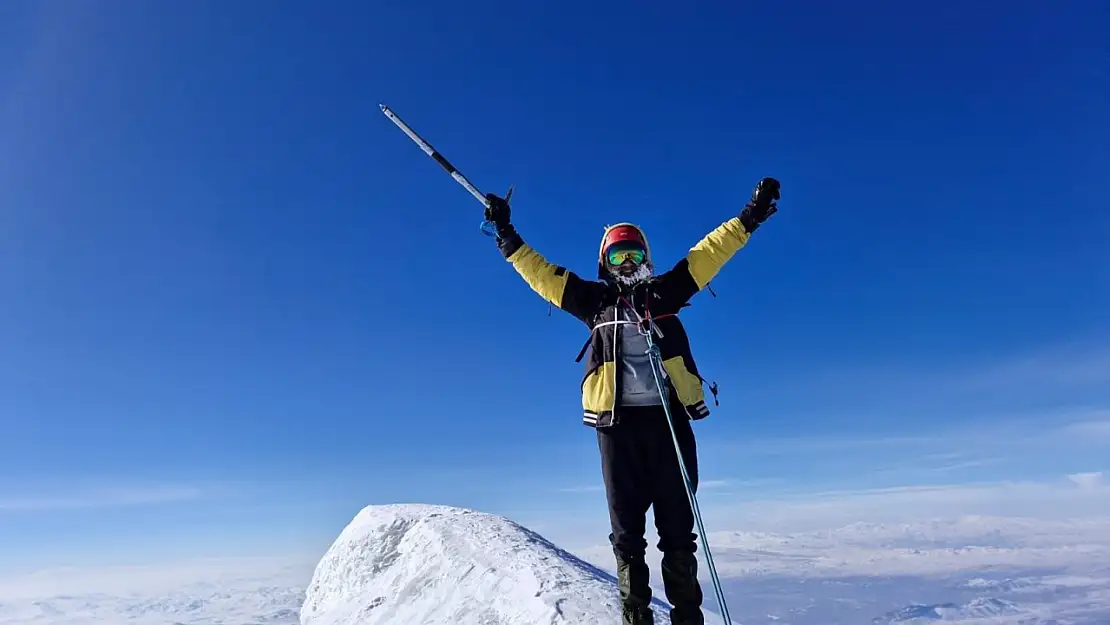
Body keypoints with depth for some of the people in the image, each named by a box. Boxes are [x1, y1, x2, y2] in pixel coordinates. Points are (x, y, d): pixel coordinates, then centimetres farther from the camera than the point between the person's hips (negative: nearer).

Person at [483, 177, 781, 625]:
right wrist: (509, 240, 9)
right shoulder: (595, 300, 13)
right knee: (627, 531, 3)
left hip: (669, 417, 1)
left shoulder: (664, 292, 14)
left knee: (678, 530, 5)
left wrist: (748, 219, 7)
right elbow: (542, 274, 13)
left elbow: (707, 254, 12)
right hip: (618, 422, 0)